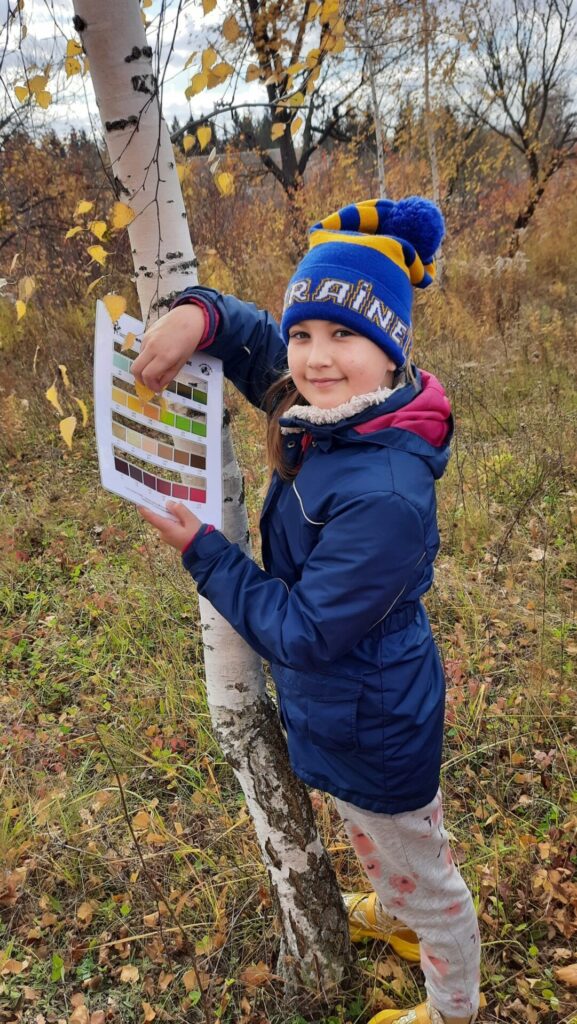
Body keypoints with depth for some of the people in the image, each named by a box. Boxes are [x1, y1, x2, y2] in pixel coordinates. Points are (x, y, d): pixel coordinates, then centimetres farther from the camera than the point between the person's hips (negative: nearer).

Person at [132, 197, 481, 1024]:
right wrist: (201, 312, -18)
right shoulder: (328, 418, -11)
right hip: (344, 708, 9)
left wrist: (202, 551, -22)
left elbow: (302, 633, -29)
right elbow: (253, 338, 5)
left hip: (373, 729, -8)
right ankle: (392, 915, 67)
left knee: (424, 874, 21)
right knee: (371, 839, 36)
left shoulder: (386, 495, -37)